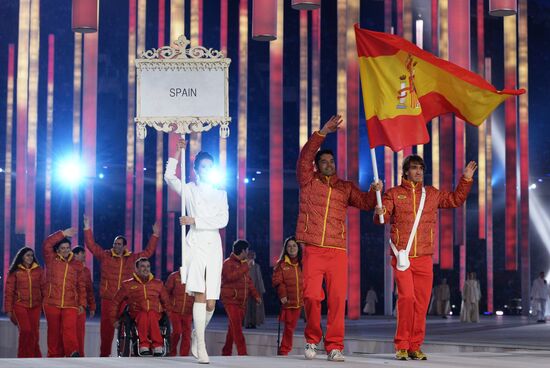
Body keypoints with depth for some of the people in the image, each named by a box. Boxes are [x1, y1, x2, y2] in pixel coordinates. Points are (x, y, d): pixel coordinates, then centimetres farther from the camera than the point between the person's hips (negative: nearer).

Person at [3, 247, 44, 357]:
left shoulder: (38, 270, 7)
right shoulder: (15, 272, 2)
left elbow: (43, 288, 7)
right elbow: (9, 291, 2)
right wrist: (8, 309, -1)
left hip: (35, 306, 2)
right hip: (20, 306, -2)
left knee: (34, 333, 3)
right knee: (25, 331, -15)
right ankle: (24, 358, -3)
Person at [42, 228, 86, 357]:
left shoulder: (77, 265, 12)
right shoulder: (52, 260, 8)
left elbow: (81, 286, 14)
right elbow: (47, 244, -7)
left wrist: (82, 303, 8)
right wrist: (63, 234, -8)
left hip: (70, 304, 0)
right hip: (52, 303, 0)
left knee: (69, 329, -18)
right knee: (54, 331, 3)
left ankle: (72, 353, -32)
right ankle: (54, 357, 9)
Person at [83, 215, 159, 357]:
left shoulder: (132, 258, 10)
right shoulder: (105, 256, 5)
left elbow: (148, 252, 18)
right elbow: (91, 245, 1)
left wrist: (155, 235, 15)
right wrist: (87, 228, -6)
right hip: (108, 300, -1)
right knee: (106, 327, 2)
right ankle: (104, 354, 8)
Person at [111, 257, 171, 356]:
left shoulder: (158, 284, 22)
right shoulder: (128, 285, 16)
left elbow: (166, 302, 30)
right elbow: (116, 302, 21)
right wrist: (114, 319, 17)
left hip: (155, 313, 1)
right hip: (137, 313, -1)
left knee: (151, 315, -38)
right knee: (143, 316, -38)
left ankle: (157, 346, -46)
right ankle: (144, 346, -47)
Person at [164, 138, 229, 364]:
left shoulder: (220, 194, 14)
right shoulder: (189, 190, 10)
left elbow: (223, 220, 0)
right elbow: (169, 176, -5)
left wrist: (195, 220, -7)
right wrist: (179, 151, -4)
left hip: (214, 246, 3)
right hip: (195, 244, -2)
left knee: (211, 303, -1)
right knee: (200, 296, -16)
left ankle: (196, 335, 24)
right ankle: (200, 346, -15)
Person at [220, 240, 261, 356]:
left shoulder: (244, 264, 19)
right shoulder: (228, 263, -7)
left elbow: (249, 281, 23)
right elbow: (230, 276, -24)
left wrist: (255, 295, 11)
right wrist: (245, 267, -23)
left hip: (241, 301, 8)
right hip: (231, 300, -8)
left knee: (233, 328, 10)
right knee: (236, 327, -14)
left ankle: (226, 352, 18)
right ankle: (242, 353, -19)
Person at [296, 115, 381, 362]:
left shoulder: (346, 188, 18)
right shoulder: (308, 182, 11)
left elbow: (364, 203, 6)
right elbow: (305, 156, -1)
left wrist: (374, 193, -15)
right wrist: (323, 132, -7)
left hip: (338, 251, 2)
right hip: (312, 250, -2)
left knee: (337, 299, -5)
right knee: (312, 296, -8)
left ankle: (334, 346, 0)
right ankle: (312, 339, 12)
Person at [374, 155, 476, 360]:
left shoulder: (432, 194, 15)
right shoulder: (394, 193, 6)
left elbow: (455, 200, 26)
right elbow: (383, 218, -3)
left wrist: (466, 179, 17)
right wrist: (380, 213, -26)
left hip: (424, 258, 4)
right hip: (402, 257, -3)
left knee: (421, 303, 2)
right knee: (407, 297, -16)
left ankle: (415, 346, 10)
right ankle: (401, 346, -7)